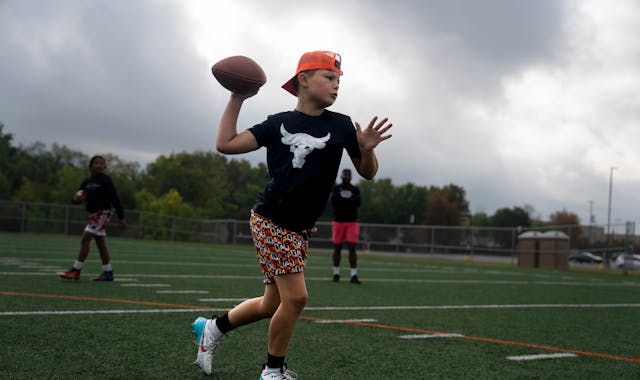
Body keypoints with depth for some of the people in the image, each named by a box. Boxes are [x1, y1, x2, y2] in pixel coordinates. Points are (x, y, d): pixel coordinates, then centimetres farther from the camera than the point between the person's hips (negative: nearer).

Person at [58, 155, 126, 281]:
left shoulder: (106, 180, -8)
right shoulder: (87, 182, 10)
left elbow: (115, 199, -9)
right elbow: (78, 196, 15)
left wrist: (121, 217, -11)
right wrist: (76, 199, -10)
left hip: (103, 213, -7)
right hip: (93, 214, 7)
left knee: (85, 239, -11)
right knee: (101, 244, 9)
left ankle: (76, 271, -8)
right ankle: (108, 273, 15)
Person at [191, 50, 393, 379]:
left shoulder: (340, 125, 2)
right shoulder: (278, 123, -2)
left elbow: (367, 173, 4)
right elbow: (225, 144, -4)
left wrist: (367, 150, -16)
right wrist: (237, 99, -4)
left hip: (299, 228, 5)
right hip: (270, 219, -5)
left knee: (272, 304, 12)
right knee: (295, 297, -12)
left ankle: (211, 328, 36)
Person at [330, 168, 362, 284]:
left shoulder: (355, 190, 7)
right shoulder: (336, 188, 4)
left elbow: (357, 203, -10)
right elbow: (333, 201, -13)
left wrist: (342, 200, -16)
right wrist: (349, 200, -14)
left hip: (352, 223, 0)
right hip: (338, 221, 0)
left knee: (352, 248, -7)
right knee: (337, 248, 5)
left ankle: (354, 276, -9)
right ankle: (336, 273, 16)